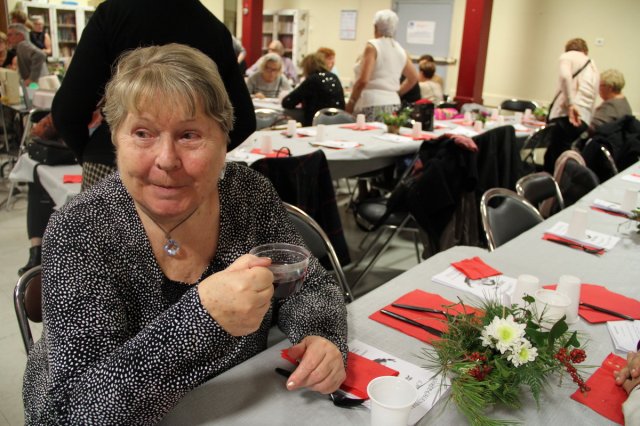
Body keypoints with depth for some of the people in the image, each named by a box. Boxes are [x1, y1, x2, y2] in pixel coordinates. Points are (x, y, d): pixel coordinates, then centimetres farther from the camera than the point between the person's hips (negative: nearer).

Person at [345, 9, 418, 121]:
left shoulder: (372, 46, -7)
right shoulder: (400, 49, 13)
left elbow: (363, 80, -16)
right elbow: (413, 78, 23)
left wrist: (350, 103, -5)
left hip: (372, 105, -7)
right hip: (393, 105, 7)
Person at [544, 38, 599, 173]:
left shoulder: (568, 56, 11)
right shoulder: (593, 67, 30)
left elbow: (565, 76, -13)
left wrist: (571, 104, -18)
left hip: (566, 117, -7)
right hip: (584, 121, 7)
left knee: (555, 162, -7)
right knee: (551, 158, 11)